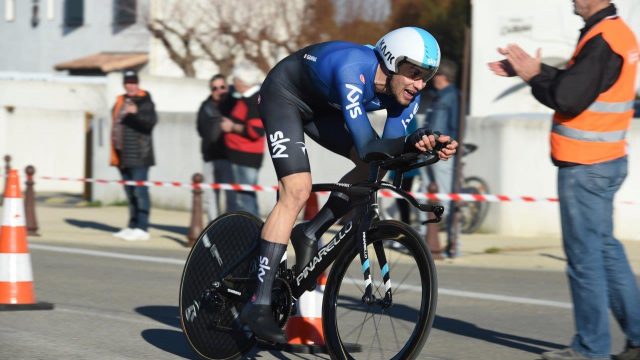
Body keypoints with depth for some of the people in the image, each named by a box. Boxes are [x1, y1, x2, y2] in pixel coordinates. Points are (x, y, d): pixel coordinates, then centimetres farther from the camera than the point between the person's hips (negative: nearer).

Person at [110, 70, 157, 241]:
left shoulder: (145, 102, -5)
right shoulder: (120, 101, 17)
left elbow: (151, 121, -21)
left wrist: (136, 113, -38)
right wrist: (115, 152, 20)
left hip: (138, 156, -8)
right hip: (123, 156, 8)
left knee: (140, 192, -10)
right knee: (130, 193, 13)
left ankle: (142, 228, -12)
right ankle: (132, 226, 19)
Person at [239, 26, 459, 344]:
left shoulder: (406, 94, -18)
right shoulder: (354, 70, -39)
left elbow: (387, 151, -19)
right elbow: (367, 147, -44)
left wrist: (426, 147, -37)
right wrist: (411, 142, -61)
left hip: (322, 105, 8)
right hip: (284, 94, -7)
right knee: (297, 191, -20)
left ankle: (309, 234, 8)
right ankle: (258, 304, -21)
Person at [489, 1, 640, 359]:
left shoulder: (602, 40, -19)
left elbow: (569, 98, -23)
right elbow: (576, 82, 16)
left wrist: (534, 74, -8)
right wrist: (533, 70, 9)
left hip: (585, 167, -10)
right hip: (605, 160, 10)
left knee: (584, 255, -3)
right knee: (605, 248, 16)